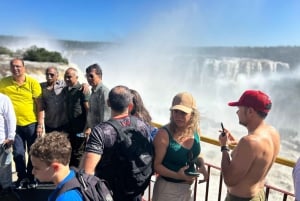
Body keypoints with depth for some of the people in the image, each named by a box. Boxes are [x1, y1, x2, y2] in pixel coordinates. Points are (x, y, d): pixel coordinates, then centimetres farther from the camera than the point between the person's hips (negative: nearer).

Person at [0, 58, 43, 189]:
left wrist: (40, 124, -8)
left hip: (32, 124, -1)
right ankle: (22, 177, 30)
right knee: (18, 153, 10)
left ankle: (31, 178, 29)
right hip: (14, 124, 2)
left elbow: (39, 105, -6)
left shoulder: (33, 83, -8)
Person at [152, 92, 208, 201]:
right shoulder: (164, 134, -23)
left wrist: (202, 166, -8)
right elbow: (156, 165, -19)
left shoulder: (195, 130, -7)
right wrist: (177, 175, -29)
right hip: (167, 188, -5)